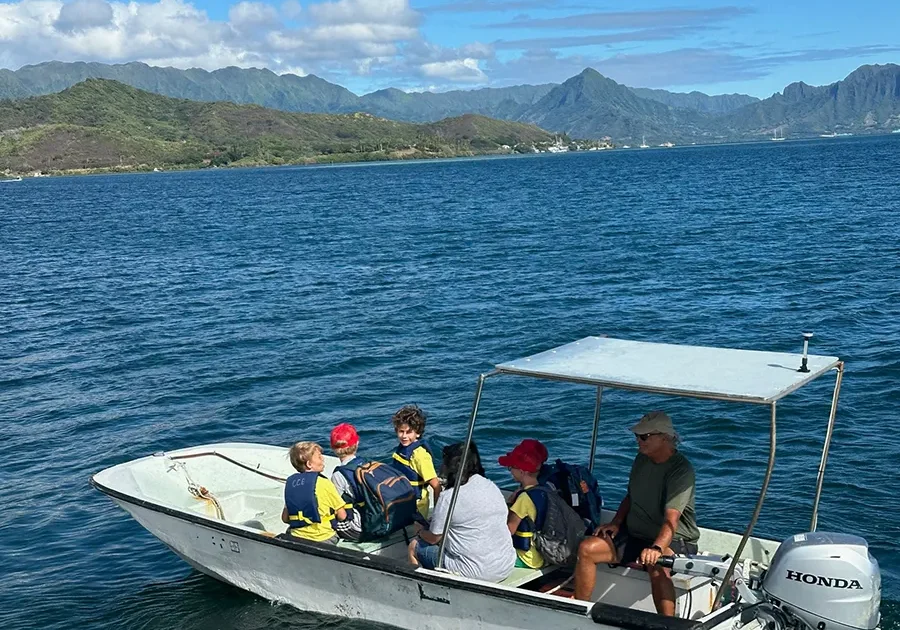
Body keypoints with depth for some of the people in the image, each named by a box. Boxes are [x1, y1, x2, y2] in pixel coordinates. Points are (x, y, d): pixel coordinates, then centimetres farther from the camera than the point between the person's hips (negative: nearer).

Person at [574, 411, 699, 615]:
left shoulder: (681, 469, -19)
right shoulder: (642, 459, 6)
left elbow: (671, 518, -31)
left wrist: (657, 548, -46)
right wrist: (616, 523, 4)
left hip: (673, 540, -7)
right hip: (634, 533, 7)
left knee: (656, 566, -40)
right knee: (587, 549, -12)